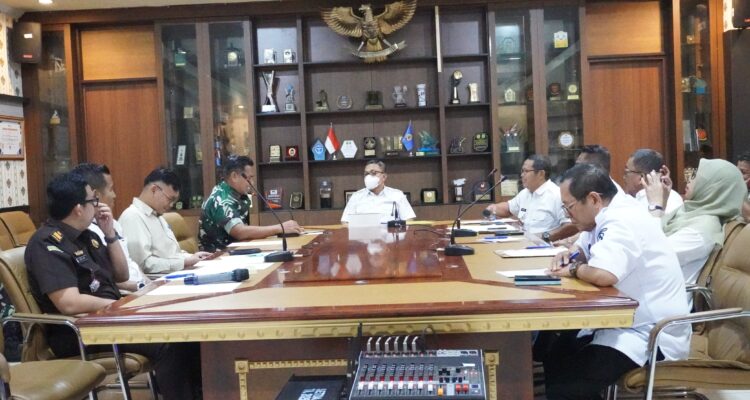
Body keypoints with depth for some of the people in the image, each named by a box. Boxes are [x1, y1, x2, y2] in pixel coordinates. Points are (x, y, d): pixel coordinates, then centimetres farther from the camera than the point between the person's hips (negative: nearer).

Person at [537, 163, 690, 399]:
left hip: (654, 335, -10)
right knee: (553, 349, 5)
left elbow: (603, 274, -39)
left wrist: (573, 270, -17)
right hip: (626, 321, 10)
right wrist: (570, 255, 2)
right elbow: (583, 249, 26)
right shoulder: (608, 214, 8)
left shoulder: (623, 222, -23)